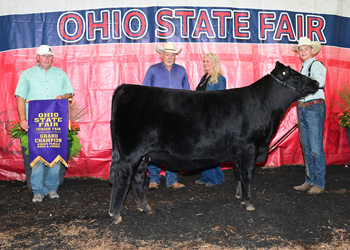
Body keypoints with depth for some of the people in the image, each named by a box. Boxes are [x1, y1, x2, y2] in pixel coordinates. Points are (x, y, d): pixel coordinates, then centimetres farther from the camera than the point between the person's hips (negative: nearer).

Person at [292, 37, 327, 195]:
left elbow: (320, 81, -23)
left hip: (315, 108, -8)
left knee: (316, 147, -6)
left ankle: (319, 183, 1)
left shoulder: (316, 65, -6)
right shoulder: (303, 68, 19)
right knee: (306, 147, 11)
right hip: (302, 109, 8)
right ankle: (310, 181, 20)